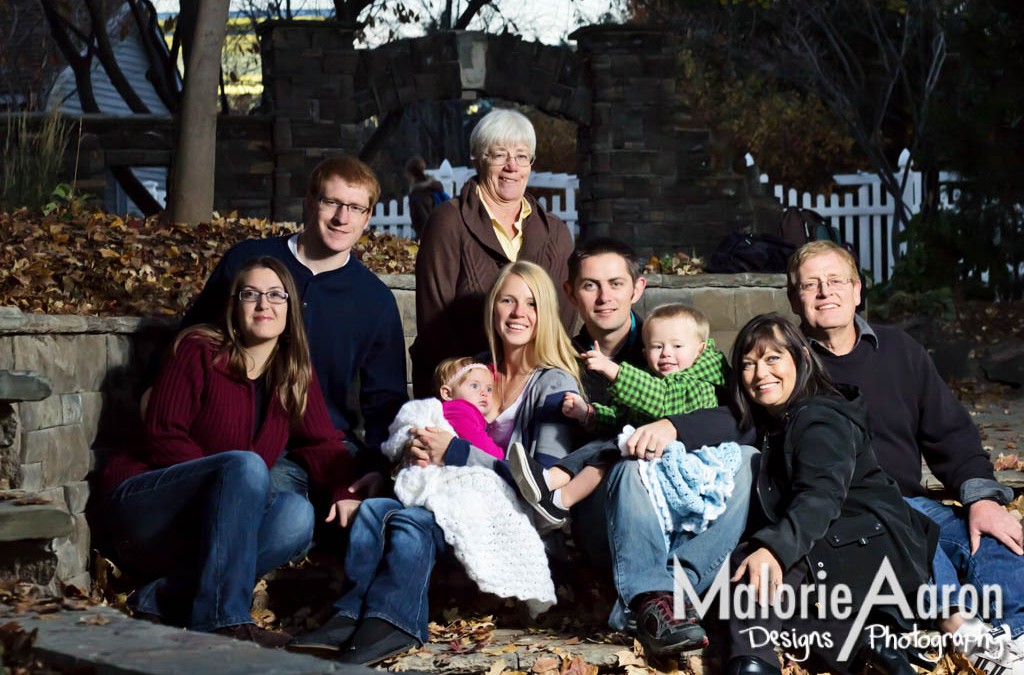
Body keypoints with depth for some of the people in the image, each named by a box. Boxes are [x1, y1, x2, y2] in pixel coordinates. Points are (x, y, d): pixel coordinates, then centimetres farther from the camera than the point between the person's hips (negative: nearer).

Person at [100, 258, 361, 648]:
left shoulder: (296, 376, 11)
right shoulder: (199, 350, -5)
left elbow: (321, 441, 4)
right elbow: (163, 436, -11)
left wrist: (345, 491, -17)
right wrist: (229, 476, -22)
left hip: (211, 525, 5)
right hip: (143, 507, -5)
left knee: (297, 514, -25)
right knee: (245, 465, -32)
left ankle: (164, 598, -26)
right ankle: (222, 620, -37)